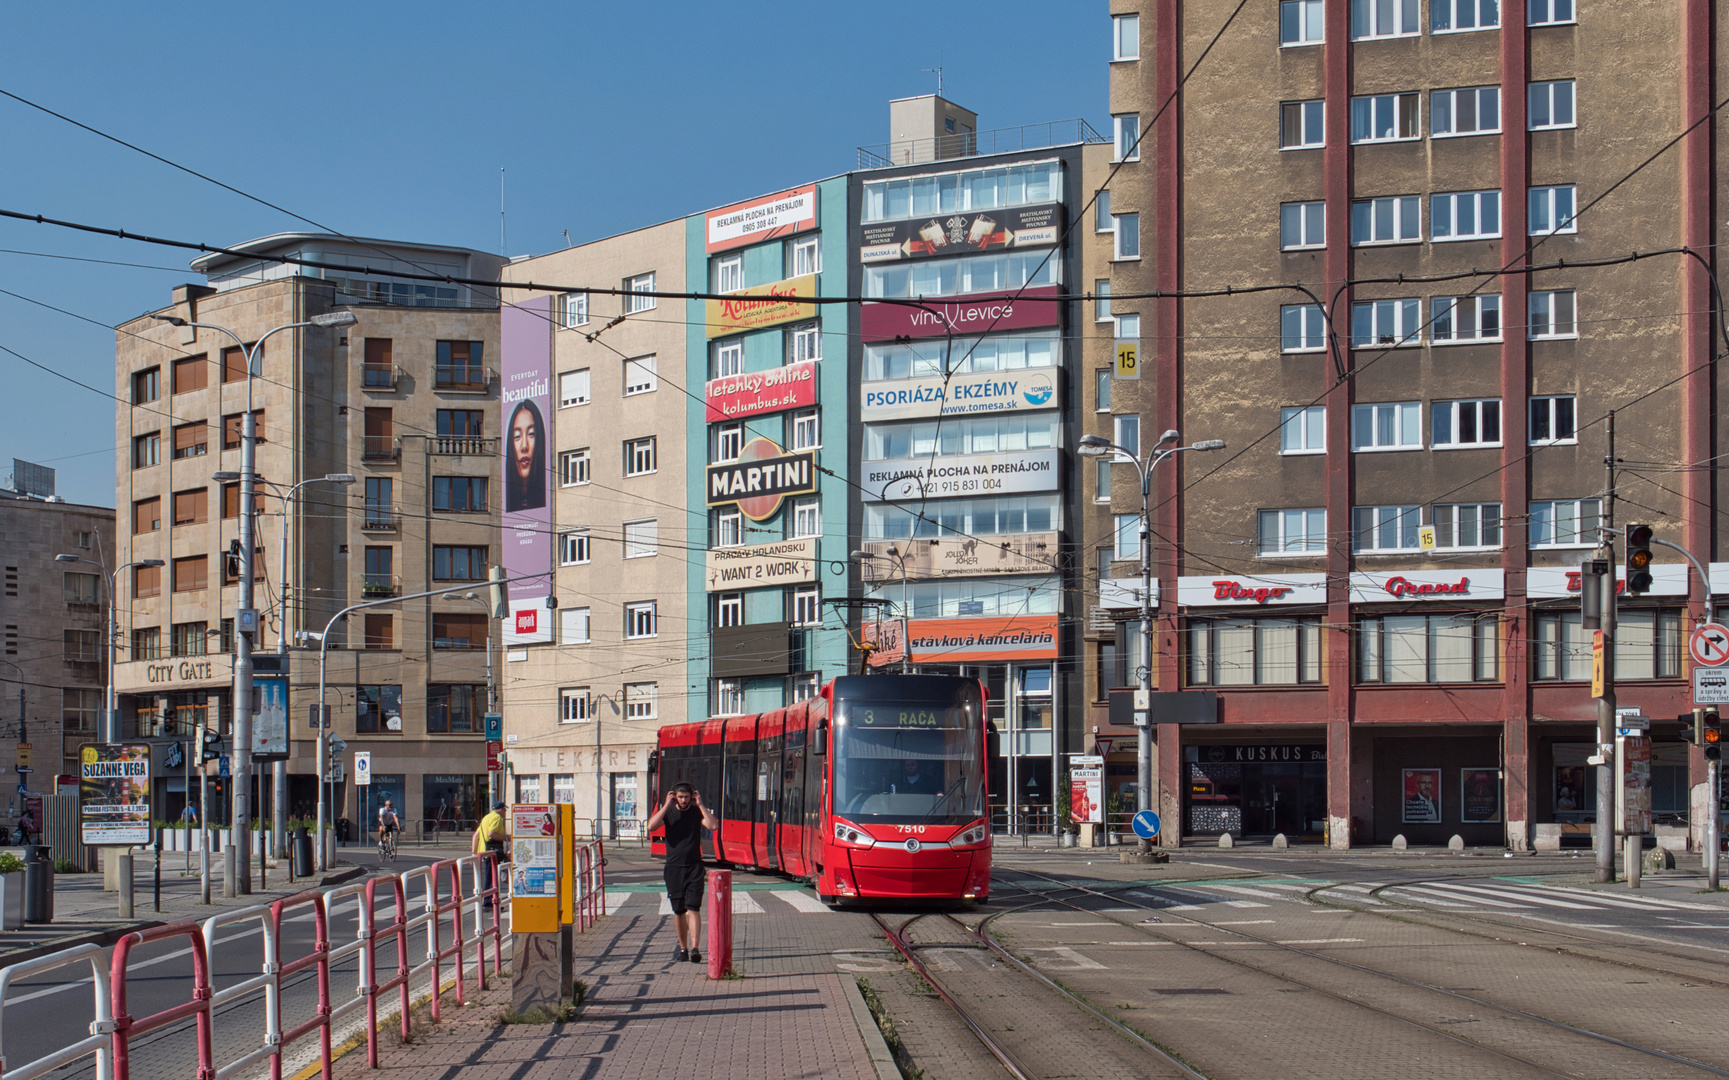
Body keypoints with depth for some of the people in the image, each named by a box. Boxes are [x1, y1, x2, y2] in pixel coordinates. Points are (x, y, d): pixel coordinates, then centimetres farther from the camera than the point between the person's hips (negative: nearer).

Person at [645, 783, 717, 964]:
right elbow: (651, 826, -14)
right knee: (678, 911, 9)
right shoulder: (668, 812, 4)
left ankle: (695, 949, -20)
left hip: (694, 867, -2)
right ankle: (682, 947, 23)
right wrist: (667, 805, -15)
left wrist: (700, 805, -13)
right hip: (674, 866, 2)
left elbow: (713, 826, -15)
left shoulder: (697, 812, 3)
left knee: (693, 908, -12)